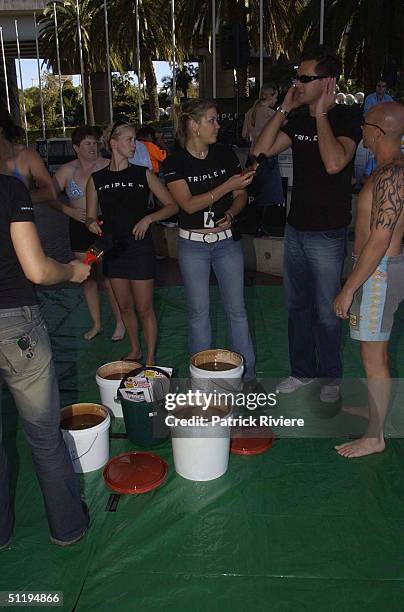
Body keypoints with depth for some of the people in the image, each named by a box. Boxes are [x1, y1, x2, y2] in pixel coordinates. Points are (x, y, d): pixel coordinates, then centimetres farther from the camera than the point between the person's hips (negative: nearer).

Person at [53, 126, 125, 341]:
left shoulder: (109, 167, -7)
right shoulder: (67, 170, 3)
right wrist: (69, 211, -8)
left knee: (110, 279, -2)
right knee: (87, 278, 12)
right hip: (80, 227, 4)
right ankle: (96, 324, 28)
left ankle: (120, 323, 17)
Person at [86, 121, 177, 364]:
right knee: (125, 306, 14)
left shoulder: (143, 175, -3)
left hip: (140, 247, -3)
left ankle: (151, 358, 17)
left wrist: (148, 218, -16)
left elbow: (172, 206, -1)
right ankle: (135, 350, 34)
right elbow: (90, 217, 10)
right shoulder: (97, 179, 2)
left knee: (145, 308, 1)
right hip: (113, 249, 3)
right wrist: (92, 223, -13)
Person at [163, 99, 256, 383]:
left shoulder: (225, 154, 1)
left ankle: (249, 374, 18)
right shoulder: (176, 162, -6)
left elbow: (241, 195, 8)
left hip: (226, 241, 2)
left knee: (237, 309, 5)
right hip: (193, 244, -1)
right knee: (199, 311, 9)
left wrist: (229, 216, -13)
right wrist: (228, 185, -24)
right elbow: (189, 204, -17)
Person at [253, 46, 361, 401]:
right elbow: (261, 150, 1)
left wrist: (321, 113, -21)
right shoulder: (299, 120, 7)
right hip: (296, 228, 7)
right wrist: (284, 109, -4)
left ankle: (331, 377, 26)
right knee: (297, 305, 16)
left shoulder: (345, 118, -12)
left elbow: (334, 163, -31)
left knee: (326, 312, 5)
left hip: (328, 234, -7)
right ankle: (303, 370, 34)